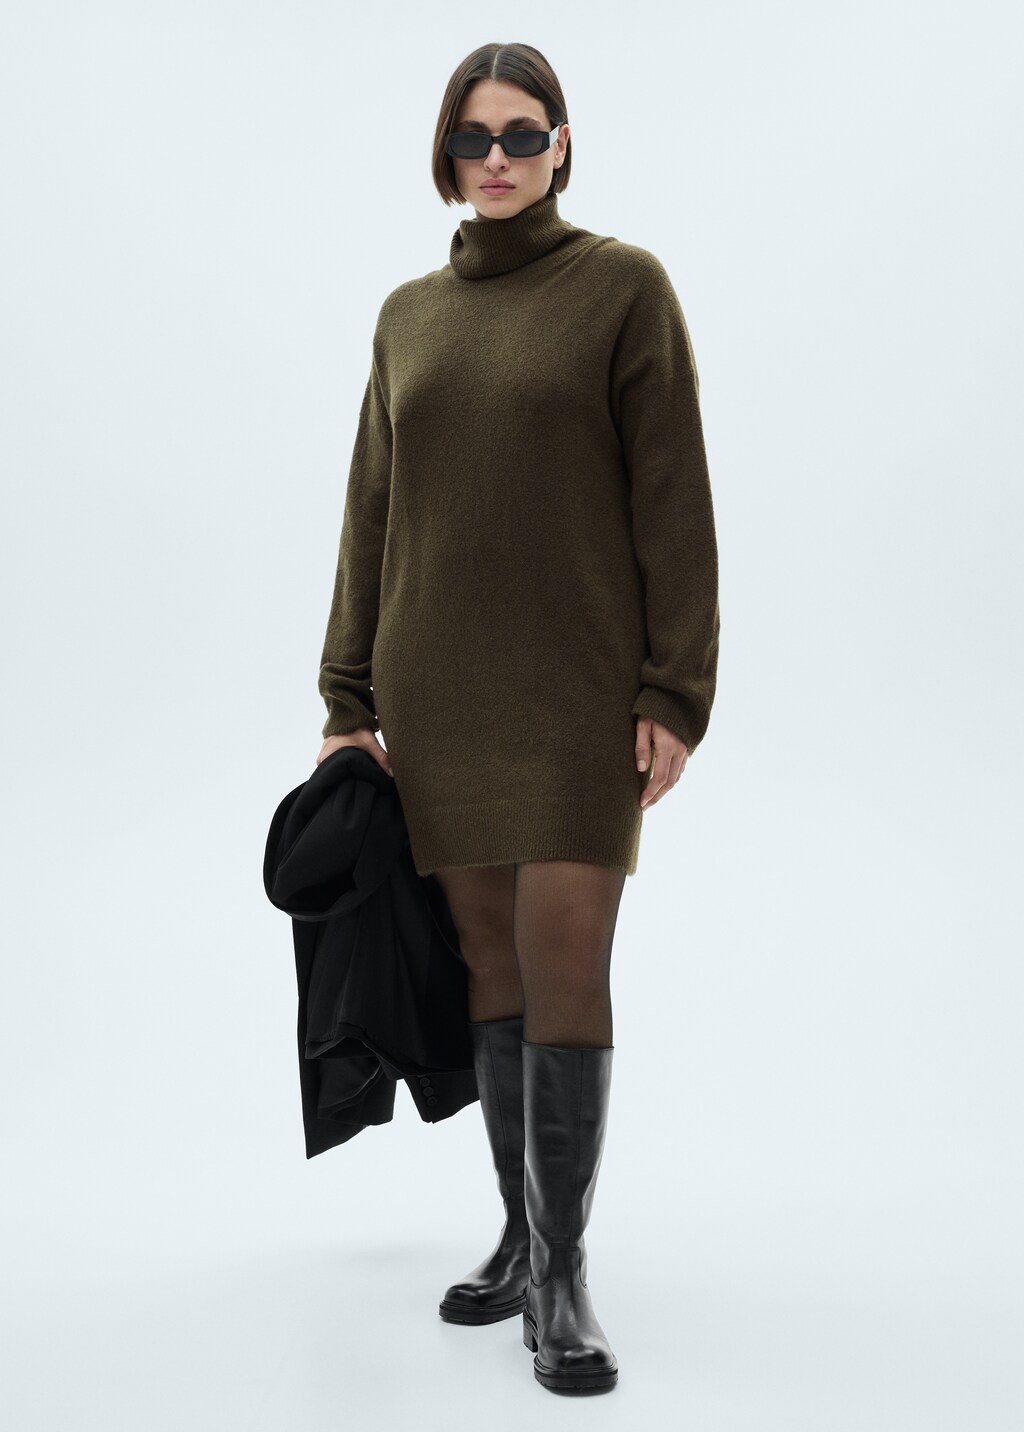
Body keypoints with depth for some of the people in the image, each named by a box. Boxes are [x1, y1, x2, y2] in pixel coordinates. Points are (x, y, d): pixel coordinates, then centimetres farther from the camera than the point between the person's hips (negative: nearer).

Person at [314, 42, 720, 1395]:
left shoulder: (624, 283, 0)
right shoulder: (409, 314, 13)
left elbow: (674, 501, -4)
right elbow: (372, 514, 13)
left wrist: (675, 690, -11)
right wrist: (349, 696, 10)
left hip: (579, 684, -4)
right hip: (437, 683, 4)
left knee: (564, 954, -9)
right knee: (488, 951, 7)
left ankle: (562, 1268, 1)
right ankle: (522, 1232, 19)